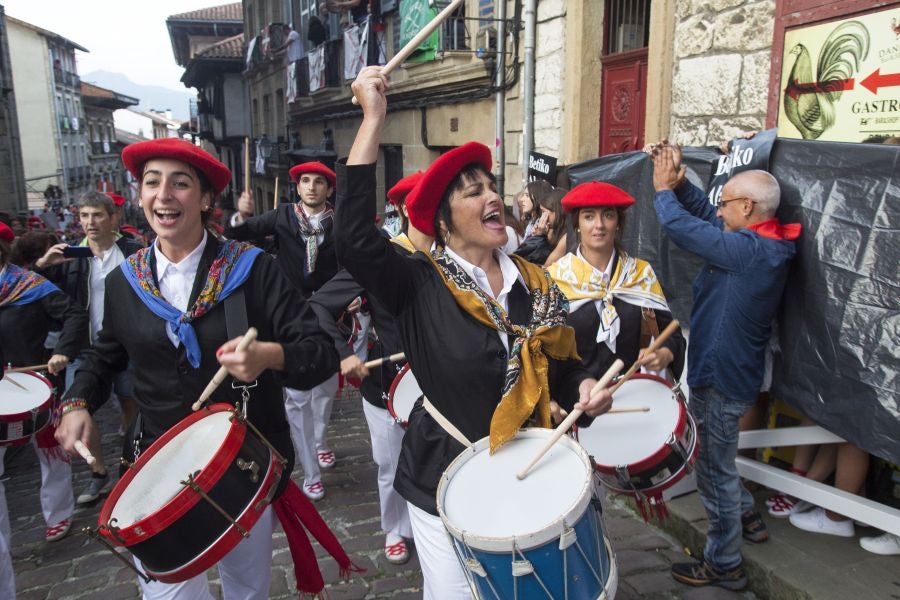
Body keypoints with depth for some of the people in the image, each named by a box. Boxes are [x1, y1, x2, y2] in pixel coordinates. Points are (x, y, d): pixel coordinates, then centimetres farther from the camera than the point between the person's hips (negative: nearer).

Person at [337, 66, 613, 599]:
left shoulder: (536, 284, 2)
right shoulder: (419, 284, -12)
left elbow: (561, 364, 11)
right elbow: (353, 237, -28)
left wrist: (583, 387, -13)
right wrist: (373, 119, -26)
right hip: (446, 480, -4)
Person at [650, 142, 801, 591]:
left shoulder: (751, 250, -27)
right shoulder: (765, 244, 2)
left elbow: (682, 227, -27)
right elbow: (705, 216, 8)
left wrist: (663, 189, -10)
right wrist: (679, 183, -5)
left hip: (721, 376, -10)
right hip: (728, 369, 10)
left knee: (715, 469, 6)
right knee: (714, 456, 29)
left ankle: (724, 566, 22)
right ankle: (746, 513, 47)